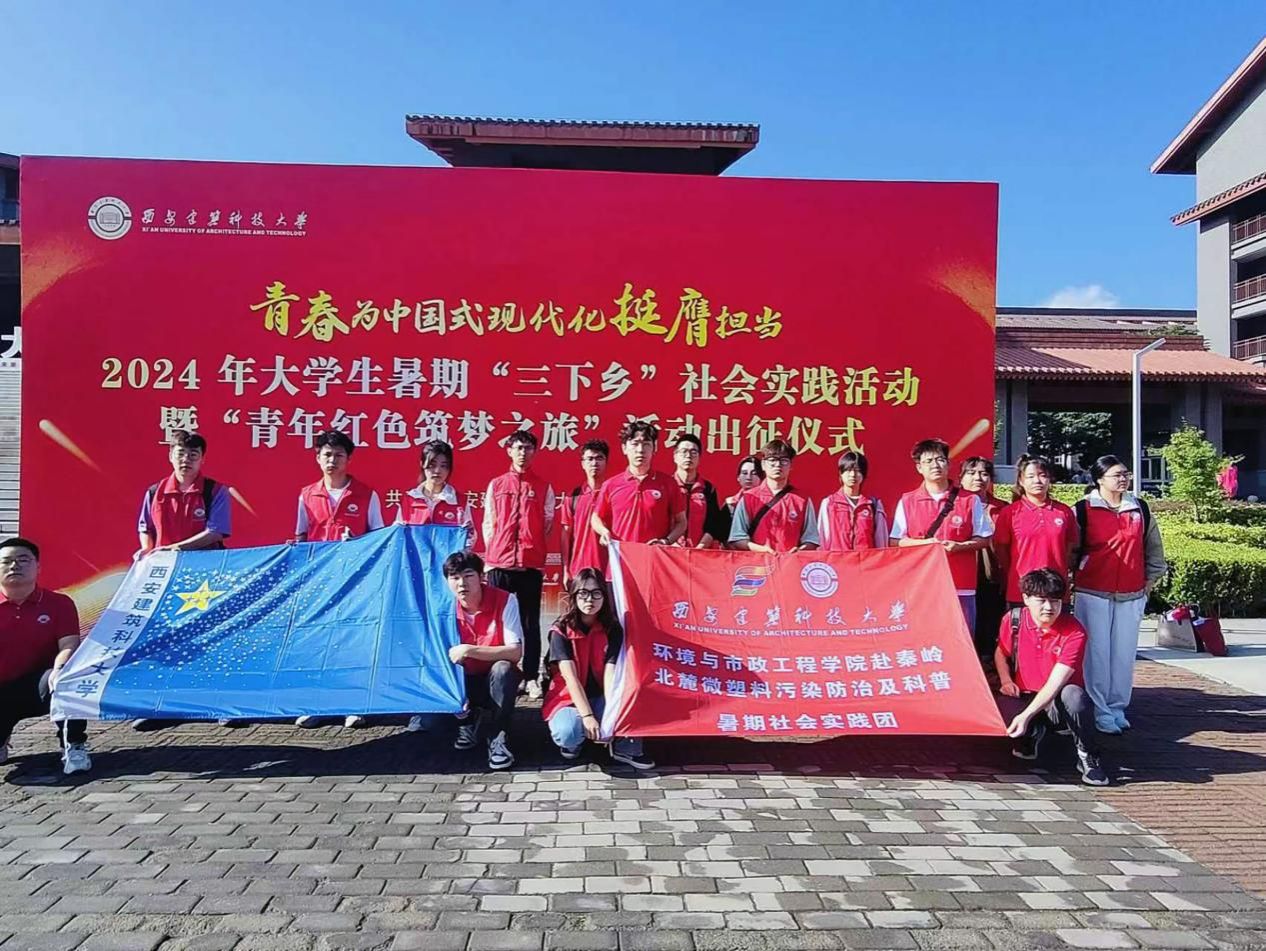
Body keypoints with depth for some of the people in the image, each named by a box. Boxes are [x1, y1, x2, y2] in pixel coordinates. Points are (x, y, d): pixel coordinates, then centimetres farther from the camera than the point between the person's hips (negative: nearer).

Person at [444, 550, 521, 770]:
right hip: (464, 681, 3)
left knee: (502, 669, -33)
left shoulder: (505, 600, -21)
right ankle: (468, 720, 5)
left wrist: (469, 651, -35)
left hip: (496, 679, -3)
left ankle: (498, 739, -19)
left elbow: (515, 652, -26)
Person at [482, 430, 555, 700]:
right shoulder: (495, 485, 10)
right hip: (499, 564, 1)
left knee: (530, 623, 3)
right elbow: (488, 523, 10)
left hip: (532, 565, -1)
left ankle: (531, 678, 7)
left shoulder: (544, 488, 7)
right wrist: (493, 554, 3)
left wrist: (535, 552, 4)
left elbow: (548, 525, 9)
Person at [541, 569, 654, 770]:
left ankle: (626, 748, -9)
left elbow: (610, 674, -18)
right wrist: (587, 716, -33)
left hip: (599, 698, 2)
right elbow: (570, 677, -22)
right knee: (569, 733, -35)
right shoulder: (561, 630, -13)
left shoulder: (613, 629, -6)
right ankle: (571, 741, 2)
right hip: (569, 699, -2)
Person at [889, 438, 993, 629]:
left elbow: (984, 539, 8)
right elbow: (894, 541, 7)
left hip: (961, 587, 0)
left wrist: (959, 546, -10)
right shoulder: (906, 502, 8)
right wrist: (924, 542, -9)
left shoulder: (970, 501, 7)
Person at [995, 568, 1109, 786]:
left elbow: (1055, 683, -24)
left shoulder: (1074, 632, -18)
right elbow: (1001, 654, 14)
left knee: (1073, 695, -38)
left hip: (1057, 702, -2)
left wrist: (1026, 715, -34)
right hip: (1025, 697, 3)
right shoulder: (1013, 619, -7)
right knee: (998, 709, -31)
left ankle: (1088, 758, -11)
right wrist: (1005, 680, -8)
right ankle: (1032, 732, 8)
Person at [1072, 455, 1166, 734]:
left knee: (1124, 653, 6)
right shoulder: (1083, 510, -3)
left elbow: (1154, 547, 18)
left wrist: (1150, 580, 15)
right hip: (1093, 594, -3)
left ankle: (1118, 708, 18)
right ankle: (1101, 711, 6)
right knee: (1097, 653, -2)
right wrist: (1077, 576, 3)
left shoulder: (1140, 509, 9)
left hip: (1131, 596, 3)